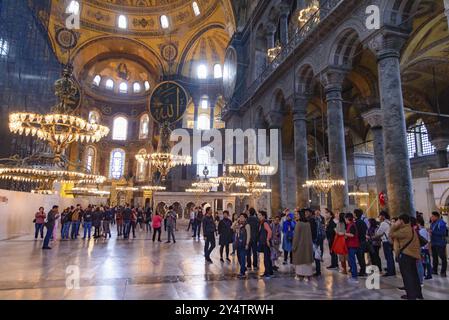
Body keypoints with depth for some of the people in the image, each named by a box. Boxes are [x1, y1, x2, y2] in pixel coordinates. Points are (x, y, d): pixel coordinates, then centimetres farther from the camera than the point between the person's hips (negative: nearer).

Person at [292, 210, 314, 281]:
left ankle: (299, 275, 13)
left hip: (300, 244, -5)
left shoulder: (298, 223, -15)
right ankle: (307, 276, 13)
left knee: (299, 259, 7)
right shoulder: (308, 223, 1)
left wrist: (294, 246, -9)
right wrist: (310, 243, 15)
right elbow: (310, 234, 7)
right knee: (307, 259, 10)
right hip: (307, 243, 5)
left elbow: (296, 235, -14)